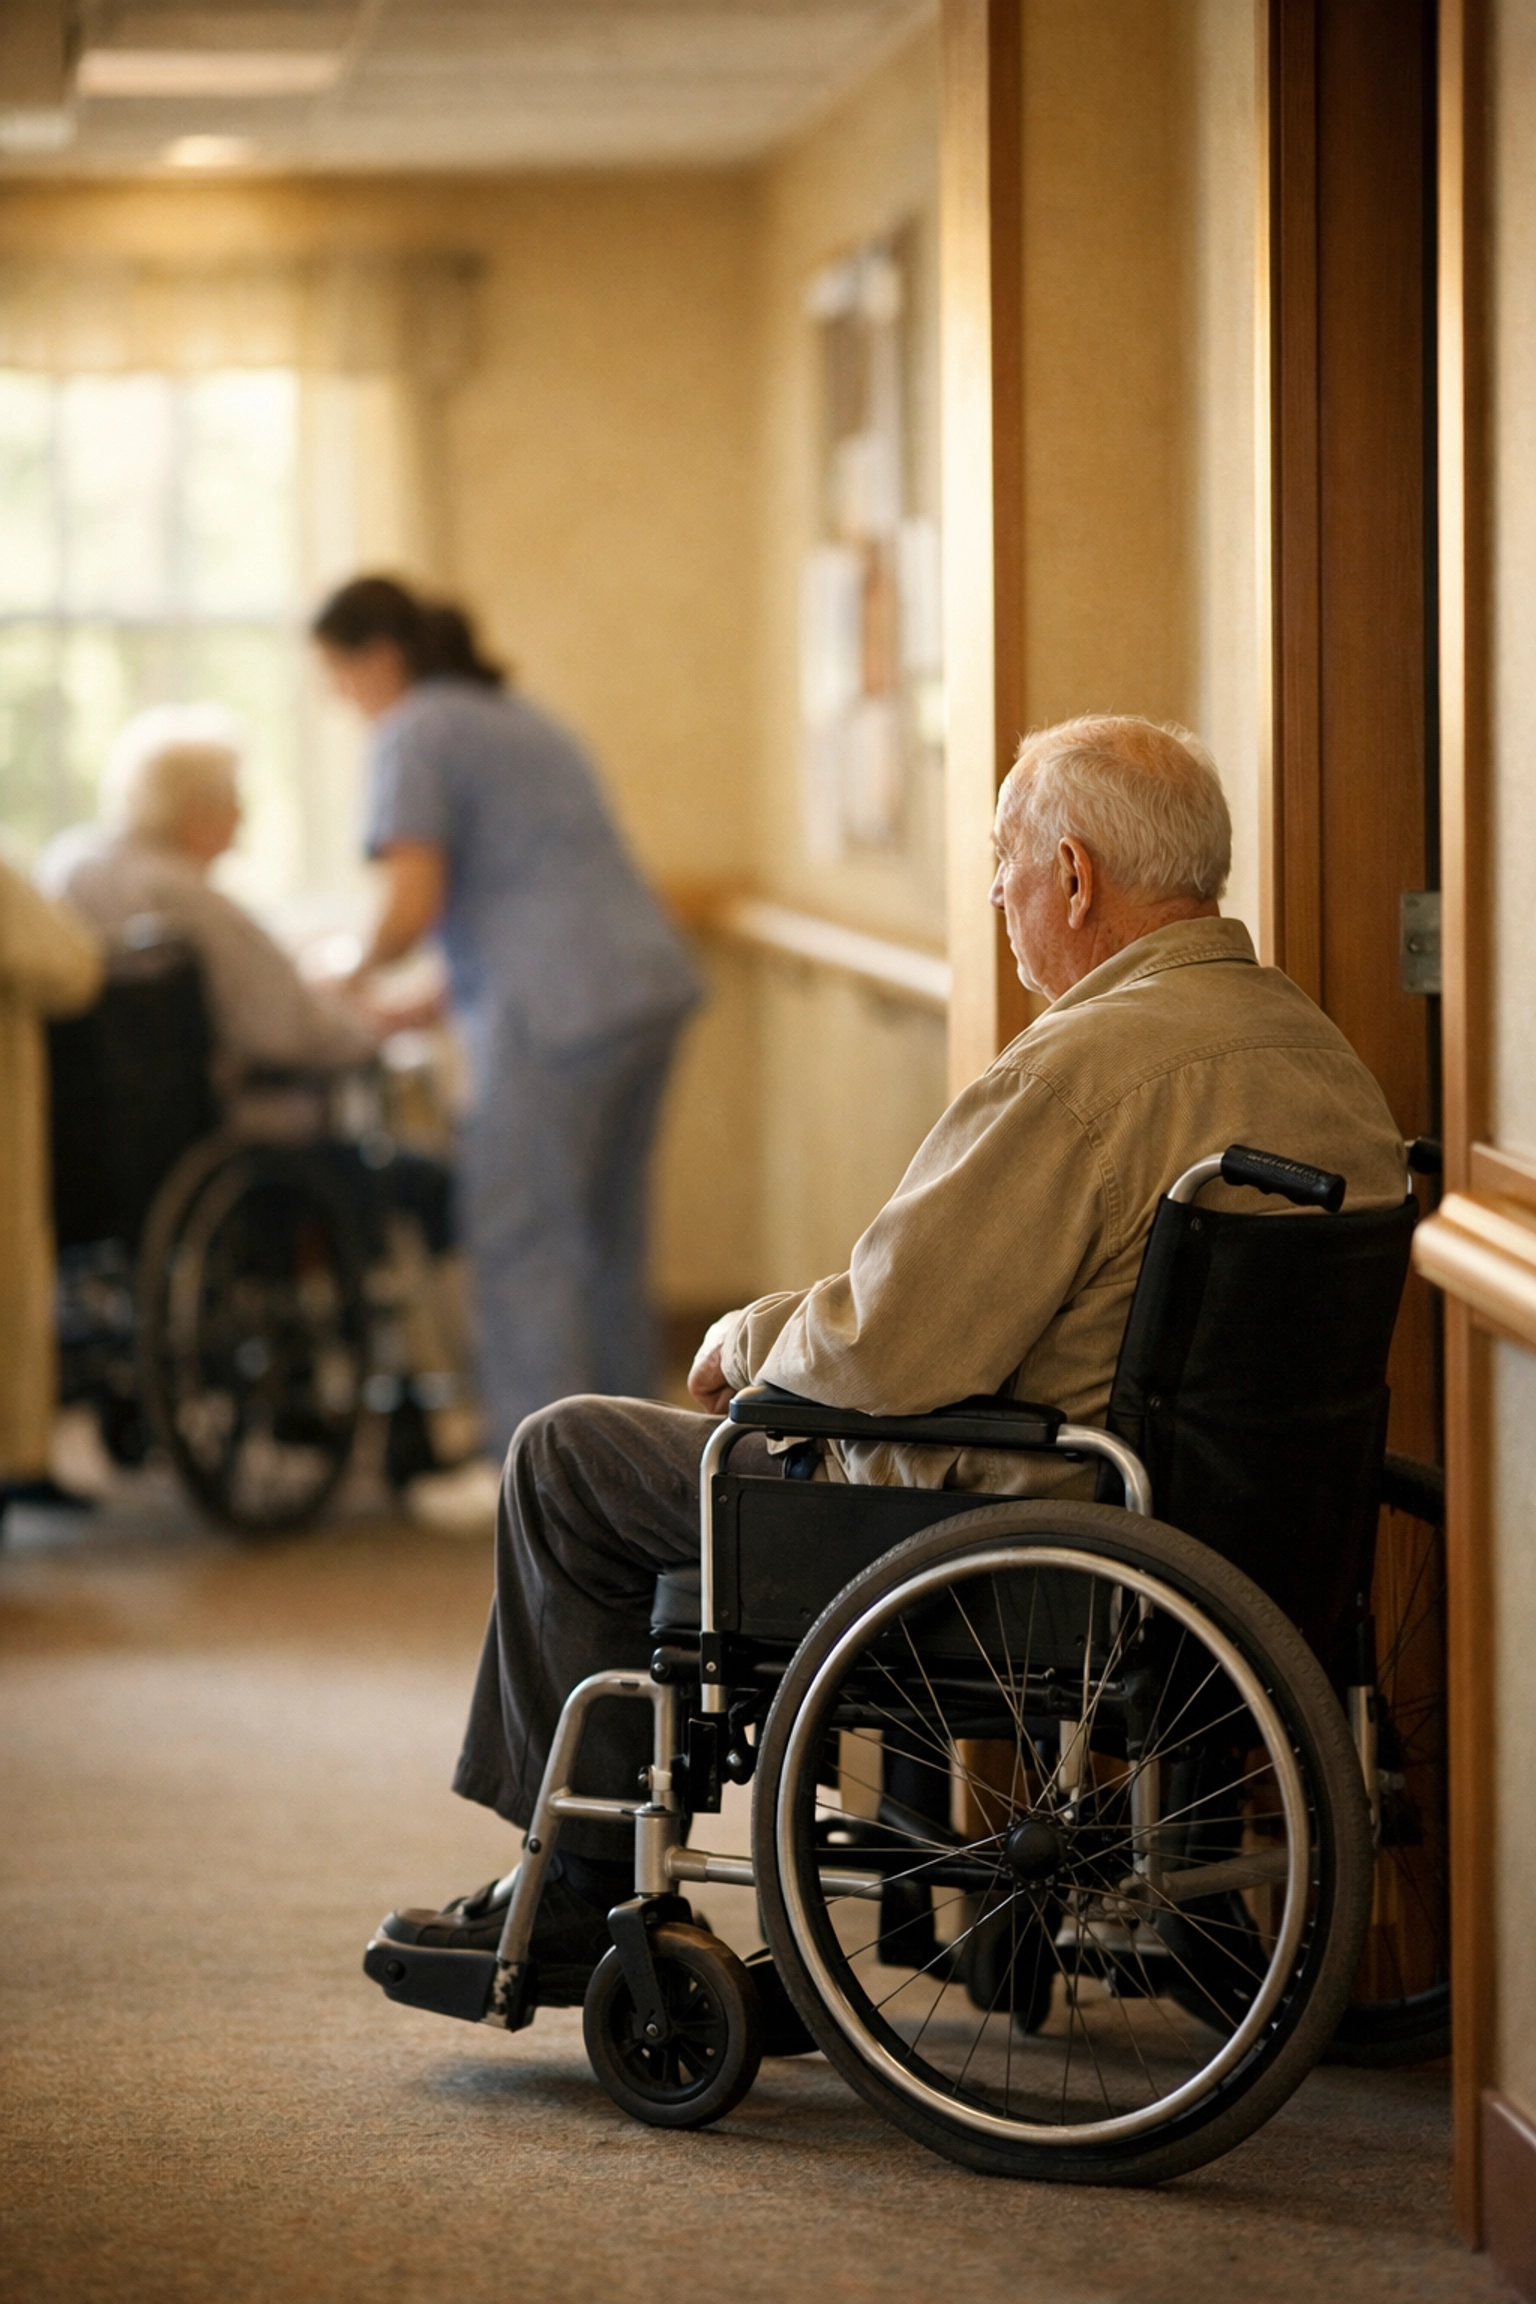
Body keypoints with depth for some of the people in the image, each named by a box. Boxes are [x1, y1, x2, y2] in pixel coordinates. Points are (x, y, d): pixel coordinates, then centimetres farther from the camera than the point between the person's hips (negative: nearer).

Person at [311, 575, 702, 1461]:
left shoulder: (415, 734, -5)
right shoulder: (516, 716, 24)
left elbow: (413, 905, -14)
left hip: (561, 1010, -9)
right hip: (649, 982, 9)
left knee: (519, 1239, -4)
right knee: (606, 1235, 16)